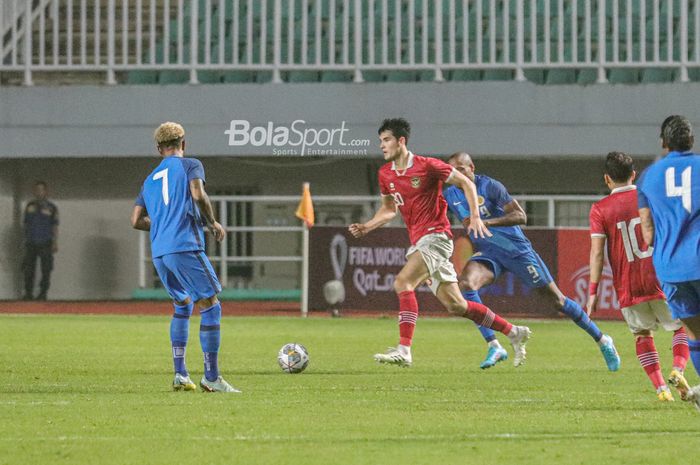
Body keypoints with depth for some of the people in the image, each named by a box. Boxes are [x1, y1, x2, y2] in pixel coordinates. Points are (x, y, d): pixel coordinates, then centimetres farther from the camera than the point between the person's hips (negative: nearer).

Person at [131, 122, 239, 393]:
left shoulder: (150, 180, 22)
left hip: (159, 253, 7)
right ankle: (211, 378, -9)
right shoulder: (190, 166, 5)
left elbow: (136, 221, 17)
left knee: (183, 305, 22)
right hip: (186, 246, -7)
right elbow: (198, 195, -13)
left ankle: (180, 375, 14)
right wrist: (212, 223, 1)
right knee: (210, 307, -4)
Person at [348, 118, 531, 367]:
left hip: (435, 236, -8)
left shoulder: (427, 166, -11)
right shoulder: (385, 174, 9)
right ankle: (514, 333, 20)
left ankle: (404, 351, -28)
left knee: (402, 283, -25)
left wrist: (476, 217, -13)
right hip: (418, 242, 8)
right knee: (455, 305, 7)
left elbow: (466, 183, -4)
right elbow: (389, 209, 23)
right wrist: (367, 227, 6)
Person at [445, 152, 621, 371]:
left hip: (516, 249, -4)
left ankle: (602, 340, 19)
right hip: (488, 254, 4)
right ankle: (493, 346, -24)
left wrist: (487, 222, -33)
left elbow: (520, 216, -23)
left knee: (556, 299, 2)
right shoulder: (450, 195, -1)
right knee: (465, 283, -27)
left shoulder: (489, 186, -16)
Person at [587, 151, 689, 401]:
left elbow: (597, 252, -6)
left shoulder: (600, 209, -1)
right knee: (682, 327, 15)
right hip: (660, 280, 0)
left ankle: (660, 388, 3)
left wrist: (593, 291, -4)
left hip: (627, 287, 0)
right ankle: (678, 368, -11)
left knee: (642, 334, 16)